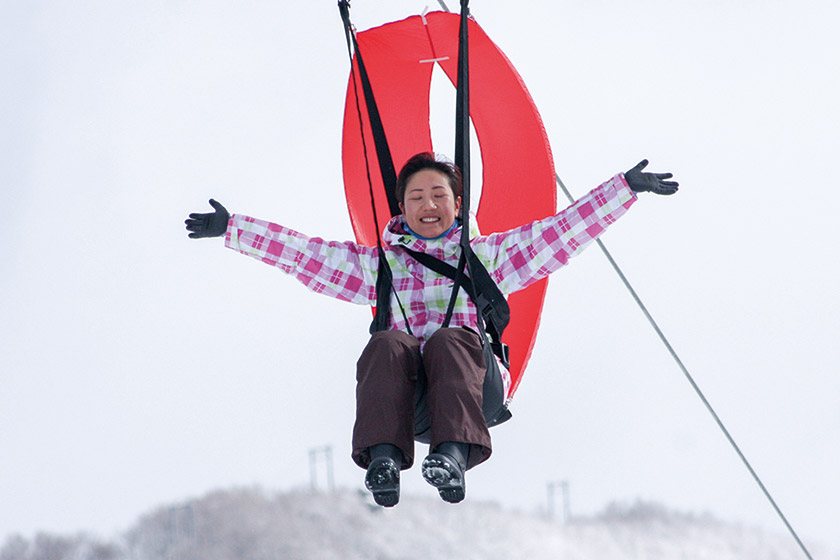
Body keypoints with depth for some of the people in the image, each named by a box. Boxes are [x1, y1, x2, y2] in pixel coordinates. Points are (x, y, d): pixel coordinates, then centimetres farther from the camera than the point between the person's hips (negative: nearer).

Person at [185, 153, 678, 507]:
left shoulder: (489, 256, 26)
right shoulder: (376, 265, 29)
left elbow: (565, 229, 21)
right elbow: (299, 250, 26)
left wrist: (627, 187, 14)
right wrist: (230, 229, 19)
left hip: (473, 383, -1)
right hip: (403, 391, 1)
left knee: (449, 340, -35)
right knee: (389, 344, -33)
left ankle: (454, 455, -59)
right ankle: (384, 460, -54)